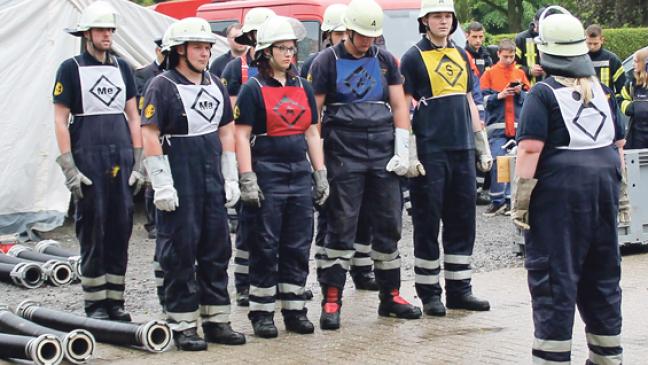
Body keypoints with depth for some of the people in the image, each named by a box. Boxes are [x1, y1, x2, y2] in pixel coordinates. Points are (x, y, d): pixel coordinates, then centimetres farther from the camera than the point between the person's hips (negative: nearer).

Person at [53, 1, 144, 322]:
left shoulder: (122, 67, 13)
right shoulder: (71, 69, 0)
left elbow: (133, 117, 14)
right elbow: (60, 120, -3)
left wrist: (138, 162, 7)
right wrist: (69, 167, -10)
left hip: (121, 159, 4)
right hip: (88, 159, -4)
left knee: (121, 229, 5)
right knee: (92, 232, -1)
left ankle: (115, 301, 13)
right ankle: (95, 304, 6)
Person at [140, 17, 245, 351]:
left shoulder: (215, 86, 13)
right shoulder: (162, 86, -7)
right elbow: (150, 137, -12)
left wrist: (231, 179, 13)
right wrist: (162, 185, -17)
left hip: (212, 182, 7)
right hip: (178, 184, -7)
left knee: (216, 249, 9)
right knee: (180, 252, -2)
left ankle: (216, 320, 18)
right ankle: (182, 326, 4)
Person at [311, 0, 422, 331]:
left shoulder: (385, 60, 11)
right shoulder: (328, 62, -1)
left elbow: (399, 106, 10)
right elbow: (313, 112, -3)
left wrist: (402, 151, 1)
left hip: (383, 154, 4)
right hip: (345, 155, -4)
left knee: (389, 225, 7)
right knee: (341, 226, -4)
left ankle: (390, 296, 17)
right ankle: (331, 301, 0)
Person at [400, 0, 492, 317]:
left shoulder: (460, 55, 15)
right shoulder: (413, 58, -2)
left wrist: (483, 146, 17)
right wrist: (409, 154, -12)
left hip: (462, 151, 6)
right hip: (430, 153, -6)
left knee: (463, 221, 8)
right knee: (427, 223, 0)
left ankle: (459, 288, 16)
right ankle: (429, 293, 7)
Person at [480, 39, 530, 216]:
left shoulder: (520, 73, 12)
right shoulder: (490, 74, 5)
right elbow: (484, 99, -1)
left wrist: (520, 92, -9)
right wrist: (499, 96, -15)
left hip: (518, 125, 2)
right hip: (497, 126, -2)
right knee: (497, 163, -9)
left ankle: (510, 199, 9)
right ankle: (497, 201, -2)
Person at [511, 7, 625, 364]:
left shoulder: (543, 94, -7)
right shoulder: (603, 91, 11)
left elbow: (530, 149, -15)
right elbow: (618, 145, 16)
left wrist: (520, 201, -11)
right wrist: (618, 193, 24)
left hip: (559, 188, -6)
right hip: (603, 183, 6)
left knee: (554, 276, -1)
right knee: (602, 274, 15)